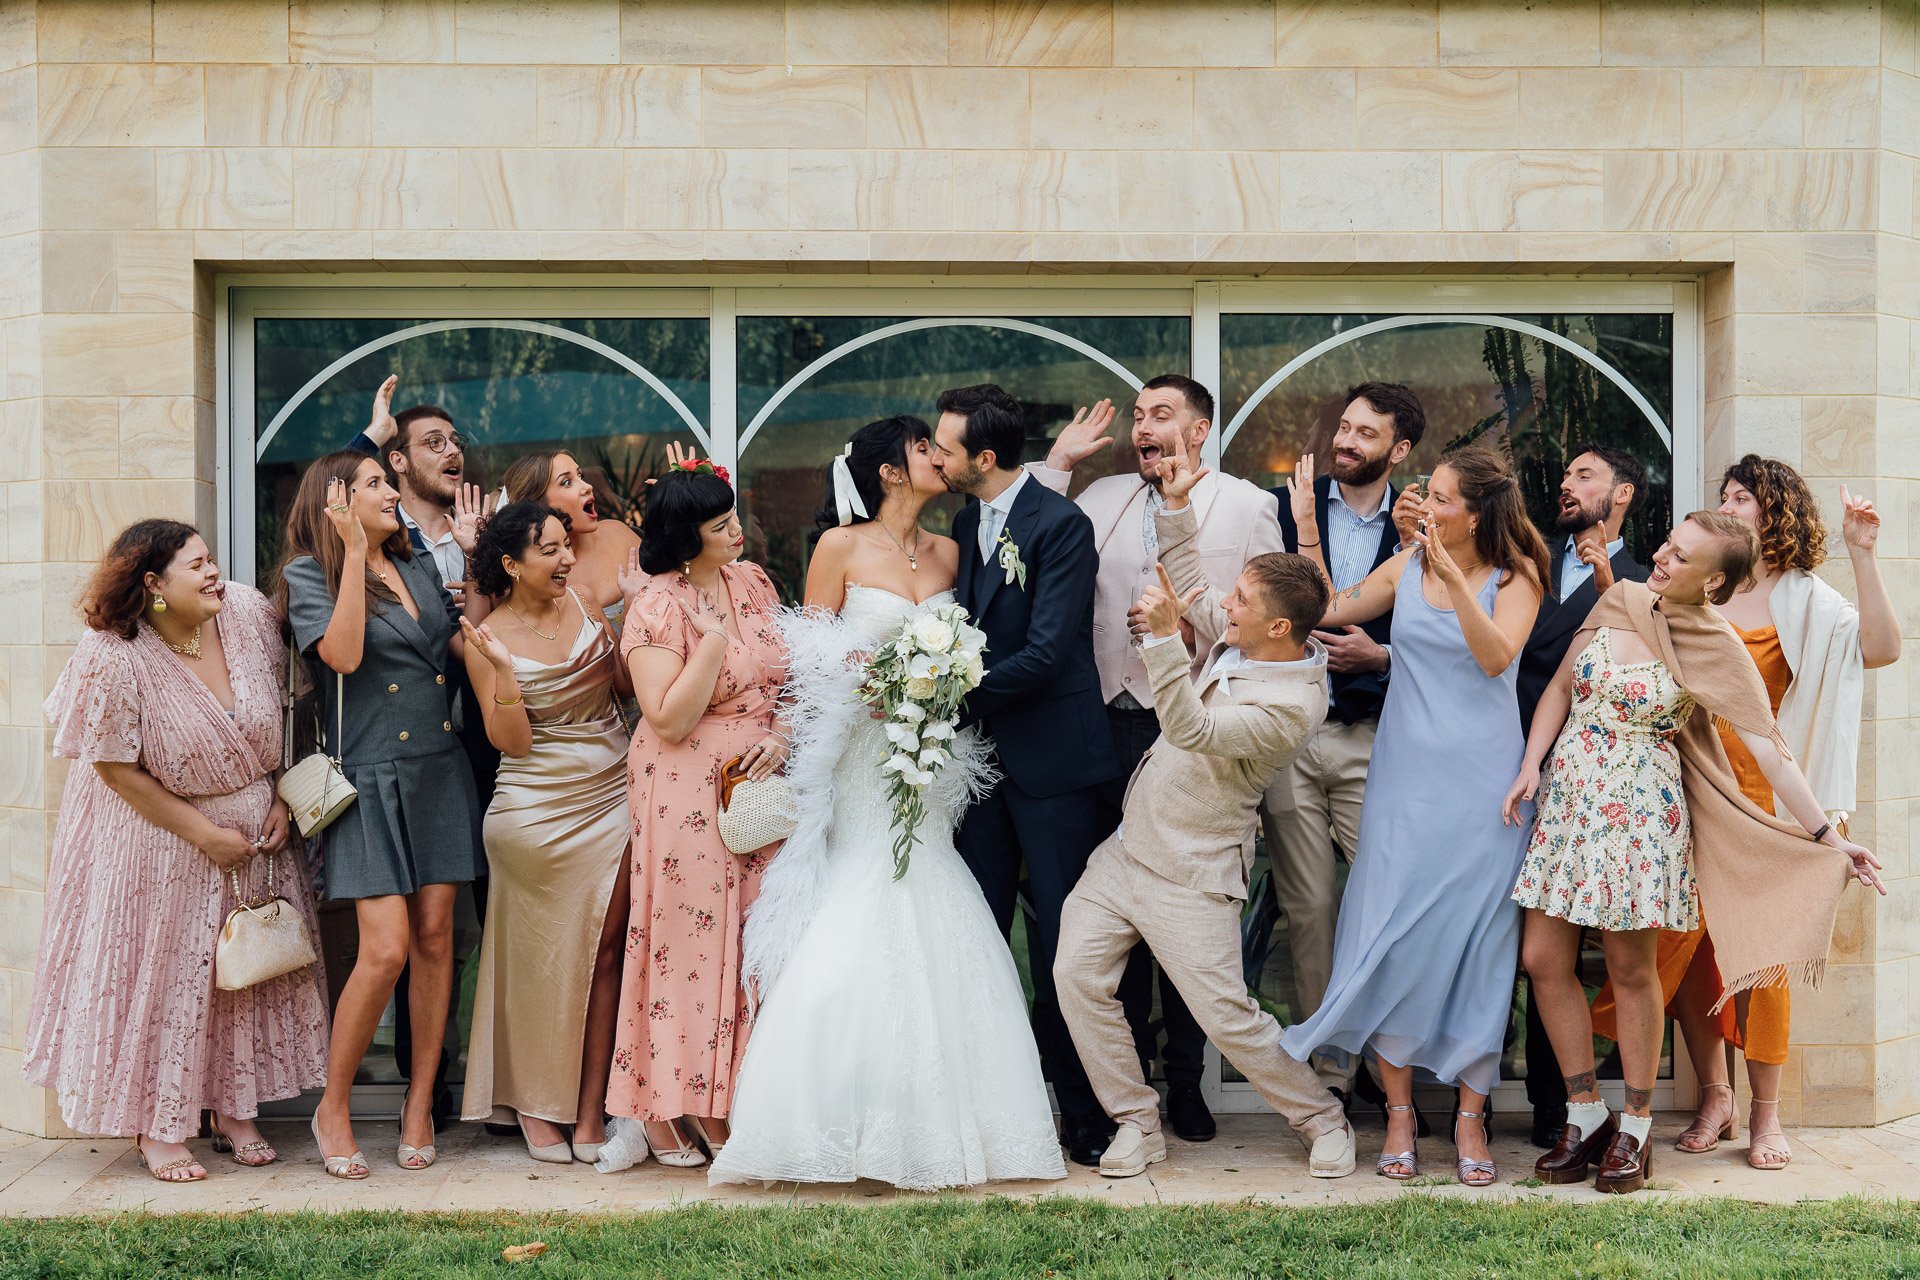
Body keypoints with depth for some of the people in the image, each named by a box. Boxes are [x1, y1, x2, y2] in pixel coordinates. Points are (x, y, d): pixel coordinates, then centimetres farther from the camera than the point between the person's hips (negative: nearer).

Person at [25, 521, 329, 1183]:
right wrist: (207, 835, -15)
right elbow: (116, 768, -16)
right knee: (160, 973, 3)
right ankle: (157, 1129, 15)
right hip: (159, 835, -4)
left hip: (256, 824, 5)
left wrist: (283, 802, -2)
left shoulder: (251, 615, -11)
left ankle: (235, 1113, 21)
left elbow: (286, 712, 3)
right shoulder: (112, 661, -23)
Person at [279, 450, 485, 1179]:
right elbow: (343, 653, -18)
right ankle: (333, 1109, 5)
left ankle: (420, 1103, 14)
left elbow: (465, 646, 13)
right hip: (371, 777, -6)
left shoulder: (420, 567, 16)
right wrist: (355, 553, -17)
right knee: (387, 948, -12)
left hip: (440, 772, 6)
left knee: (434, 933, 3)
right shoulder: (310, 573, -2)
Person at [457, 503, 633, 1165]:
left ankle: (590, 1114, 7)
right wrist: (502, 669, -23)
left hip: (612, 798, 4)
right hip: (540, 808, -3)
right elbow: (513, 742, -11)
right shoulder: (487, 640, -7)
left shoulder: (583, 603, 5)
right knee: (543, 959, 6)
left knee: (604, 953, 0)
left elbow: (625, 683, 9)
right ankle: (535, 1103, 22)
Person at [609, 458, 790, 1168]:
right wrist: (716, 634, -21)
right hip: (689, 794, -6)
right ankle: (668, 1108, 8)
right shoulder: (658, 606, -10)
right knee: (687, 940, -3)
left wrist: (783, 735, -5)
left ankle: (727, 1102, 12)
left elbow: (787, 675, 14)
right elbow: (669, 720, -17)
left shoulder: (753, 581, 10)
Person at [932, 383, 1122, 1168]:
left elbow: (1045, 653, -19)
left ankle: (1083, 1109, 11)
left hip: (1050, 759, -7)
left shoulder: (1061, 524, -13)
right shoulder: (966, 523, 11)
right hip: (981, 751, 7)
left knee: (1060, 941, 0)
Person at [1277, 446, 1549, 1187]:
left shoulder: (1514, 576, -1)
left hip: (1480, 781, -2)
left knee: (1476, 938, 0)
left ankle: (1469, 1118, 11)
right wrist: (1306, 524, 7)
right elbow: (1328, 610, 12)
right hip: (1407, 777, 2)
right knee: (1393, 937, -2)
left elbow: (1496, 655, -15)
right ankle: (1399, 1111, 10)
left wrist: (1454, 578, -24)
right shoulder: (1407, 567, 7)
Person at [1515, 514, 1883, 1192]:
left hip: (1641, 808, -4)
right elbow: (1561, 688, 12)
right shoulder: (1619, 603, 3)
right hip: (1568, 797, 4)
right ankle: (1585, 1116, 18)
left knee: (1631, 968, 2)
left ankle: (1634, 1129, 18)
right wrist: (1530, 765, 1)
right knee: (1545, 959, 3)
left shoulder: (1720, 652, -9)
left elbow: (1772, 754, -10)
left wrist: (1828, 836, -16)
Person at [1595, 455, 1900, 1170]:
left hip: (1762, 792, -3)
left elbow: (1881, 648, -13)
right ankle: (1713, 1097, 16)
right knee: (1686, 942, 2)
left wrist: (1861, 555, -18)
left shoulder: (1803, 600, 2)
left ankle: (1765, 1112, 10)